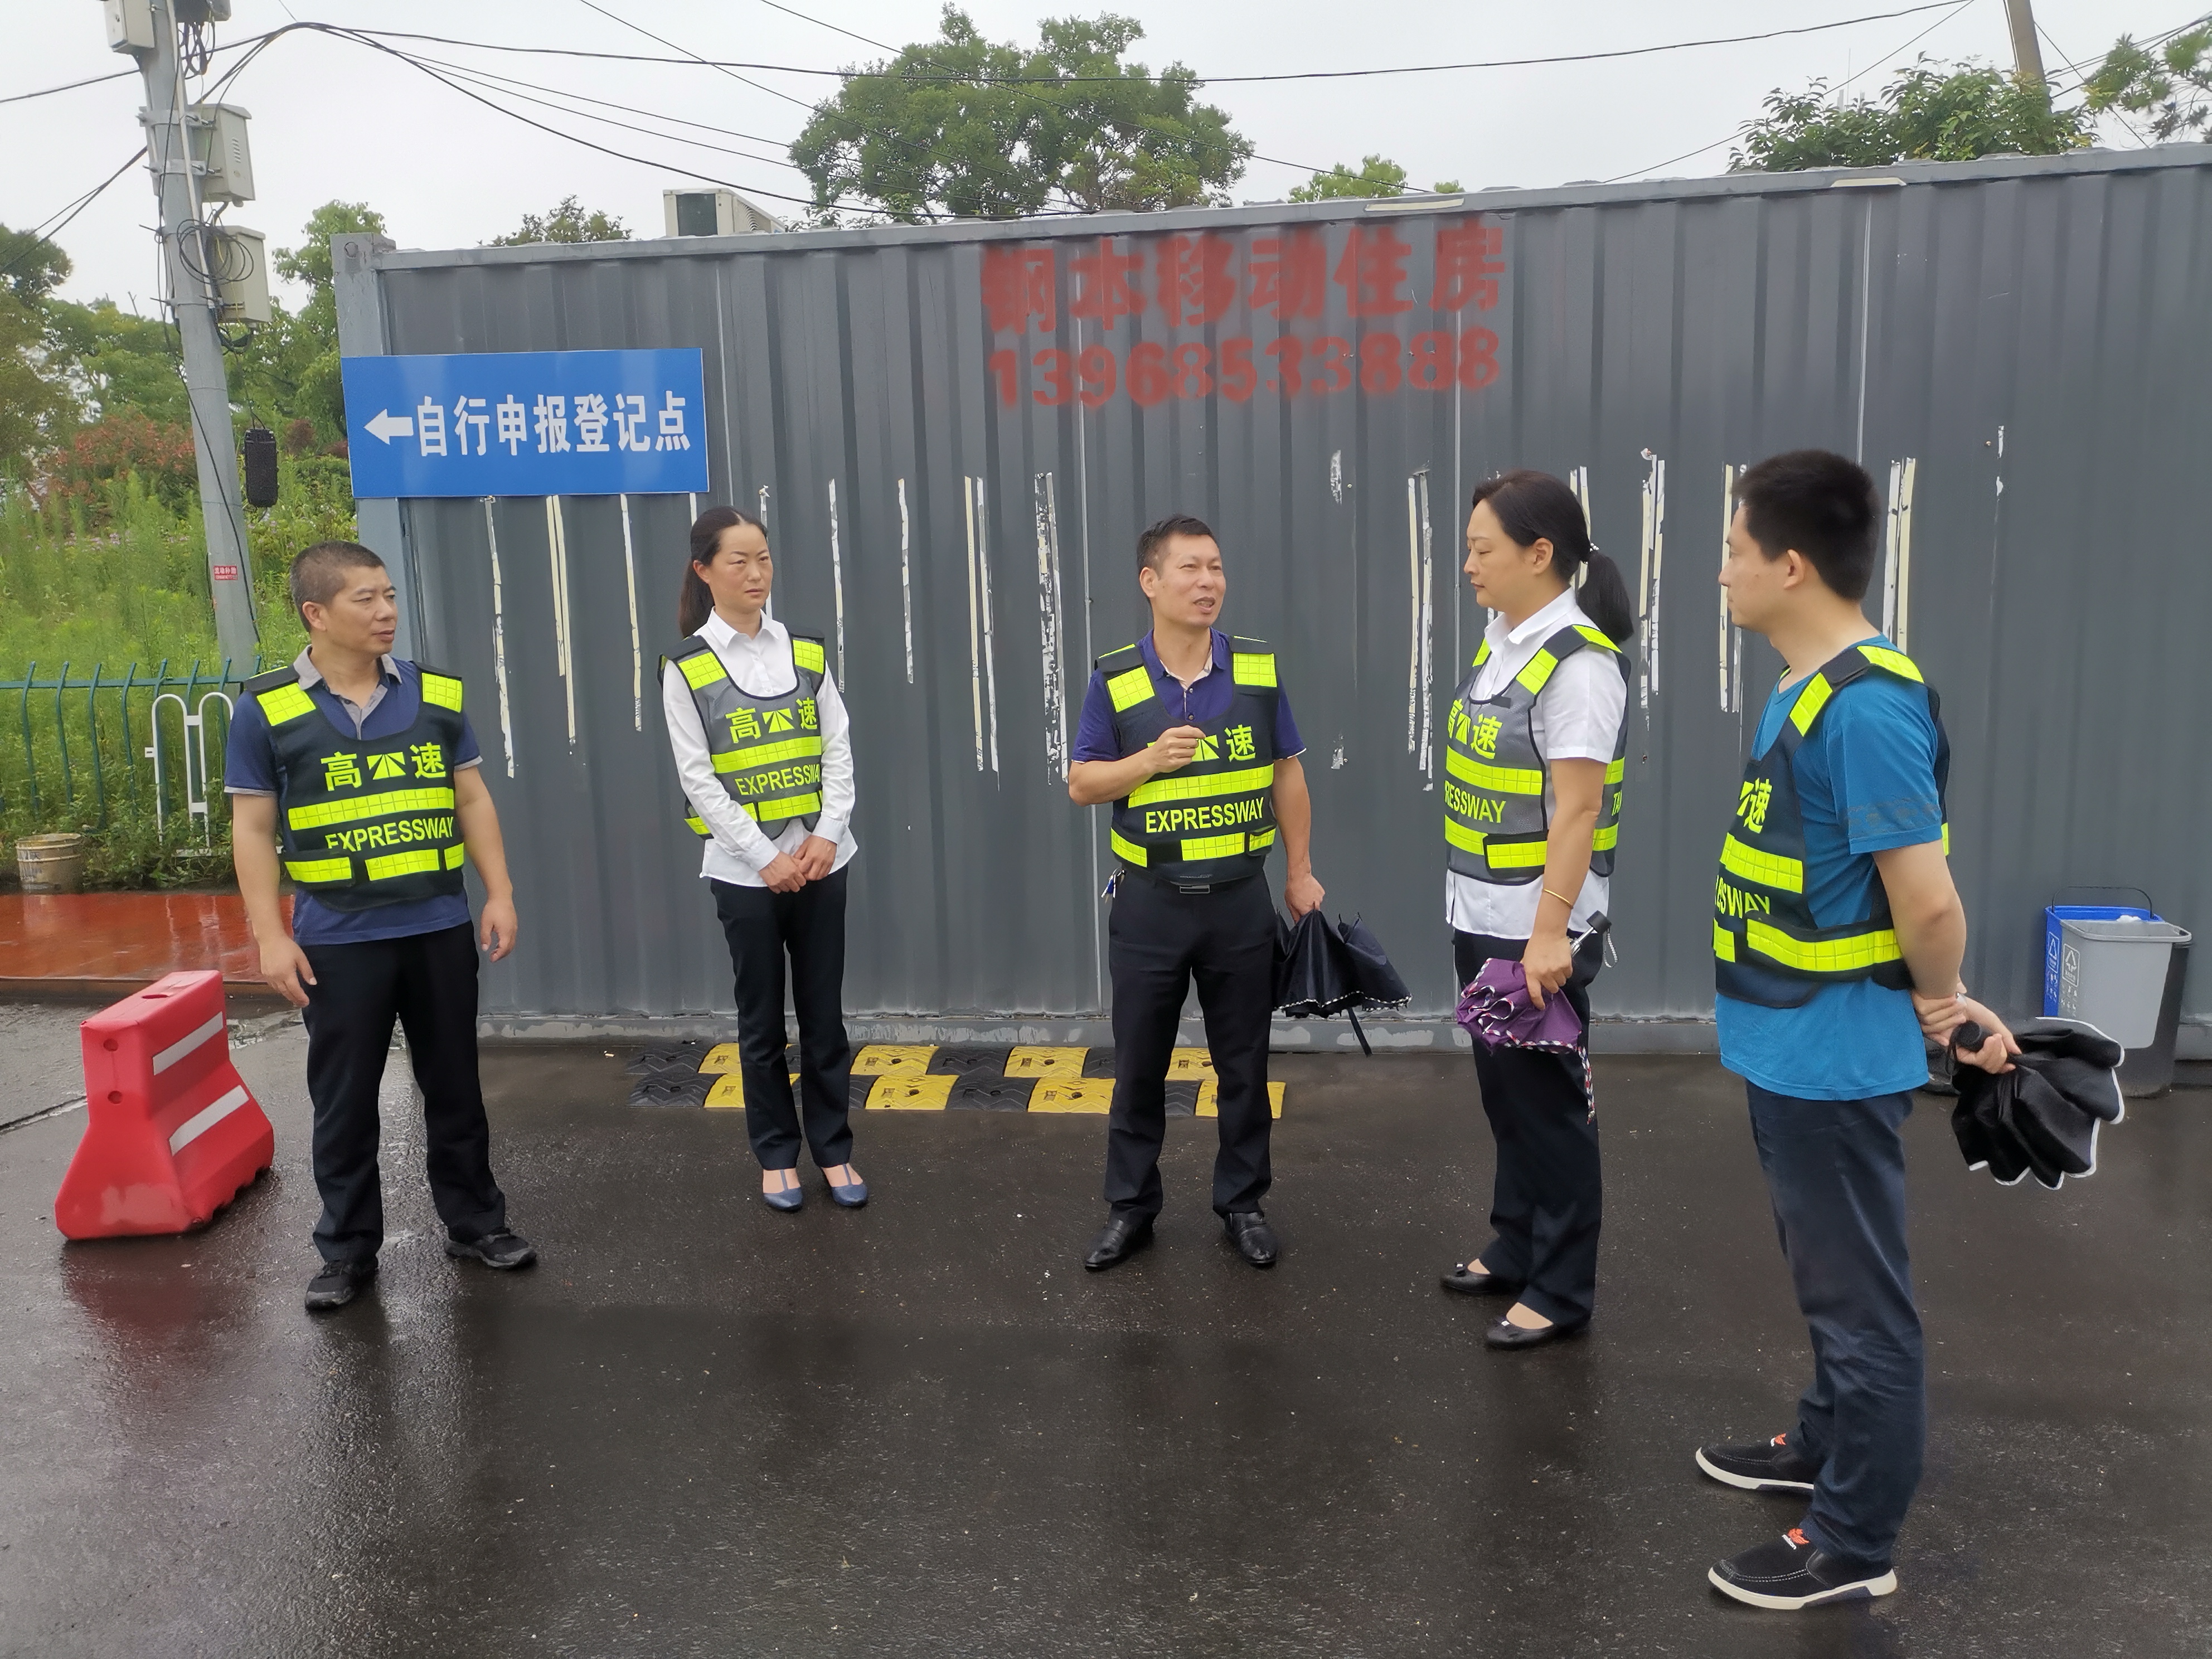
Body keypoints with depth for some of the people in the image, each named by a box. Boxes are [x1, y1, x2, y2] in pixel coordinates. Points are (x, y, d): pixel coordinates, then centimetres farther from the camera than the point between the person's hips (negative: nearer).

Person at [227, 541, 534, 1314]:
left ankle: (474, 1220, 28)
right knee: (343, 1100, 8)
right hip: (338, 941, -2)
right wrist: (271, 936, -8)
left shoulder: (437, 694, 3)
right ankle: (347, 1247, 23)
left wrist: (499, 894, 2)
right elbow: (253, 829, -2)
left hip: (440, 928, 2)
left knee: (454, 1085, 13)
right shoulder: (266, 710, -5)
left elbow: (472, 799, 8)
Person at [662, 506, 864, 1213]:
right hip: (744, 869, -2)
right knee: (762, 1021, 8)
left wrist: (827, 835, -10)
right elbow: (698, 778, -8)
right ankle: (777, 1156, 22)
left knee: (824, 1014, 8)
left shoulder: (806, 652, 6)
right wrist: (766, 858, -13)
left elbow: (839, 750, 3)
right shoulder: (686, 668, -4)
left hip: (820, 861, 3)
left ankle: (834, 1150, 21)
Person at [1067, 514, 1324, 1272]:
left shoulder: (1258, 670, -1)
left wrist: (1301, 873, 6)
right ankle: (1130, 1208, 25)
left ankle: (1243, 1202, 28)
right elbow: (1081, 784, -1)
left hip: (1239, 898, 1)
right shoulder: (1114, 679, -5)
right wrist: (1149, 760, -19)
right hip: (1149, 903, -1)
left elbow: (1287, 775, 6)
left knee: (1243, 1064, 11)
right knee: (1138, 1066, 10)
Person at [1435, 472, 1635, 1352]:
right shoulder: (1501, 642, 9)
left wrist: (1549, 933, -24)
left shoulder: (1577, 662, -18)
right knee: (1504, 1093, 18)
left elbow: (1578, 809, -22)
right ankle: (1515, 1249, 33)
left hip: (1536, 928, -8)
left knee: (1547, 1105, 3)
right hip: (1483, 916, 9)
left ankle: (1561, 1290, 17)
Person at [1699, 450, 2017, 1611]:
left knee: (1859, 1295, 6)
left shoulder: (1866, 706, -25)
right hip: (1792, 1048, 10)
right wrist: (1942, 1000, 14)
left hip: (1832, 1058, -10)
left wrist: (1936, 1006, -7)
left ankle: (1854, 1544, 21)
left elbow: (1928, 903, -26)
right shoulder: (1809, 690, 7)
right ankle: (1829, 1444, 44)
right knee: (1829, 1277, 25)